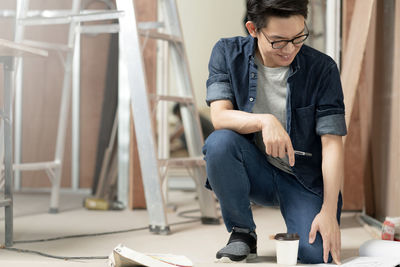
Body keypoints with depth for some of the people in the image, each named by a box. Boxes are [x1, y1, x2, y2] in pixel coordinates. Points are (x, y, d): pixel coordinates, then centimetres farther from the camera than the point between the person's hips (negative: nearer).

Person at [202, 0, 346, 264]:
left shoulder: (322, 68, -12)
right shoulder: (228, 53, -8)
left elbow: (332, 143, -14)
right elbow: (219, 116, -19)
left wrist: (329, 211, -22)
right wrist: (264, 121, -39)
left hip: (305, 179, -1)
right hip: (254, 171, 1)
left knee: (317, 253, -24)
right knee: (219, 142, -31)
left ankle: (292, 238, 15)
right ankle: (242, 234, -8)